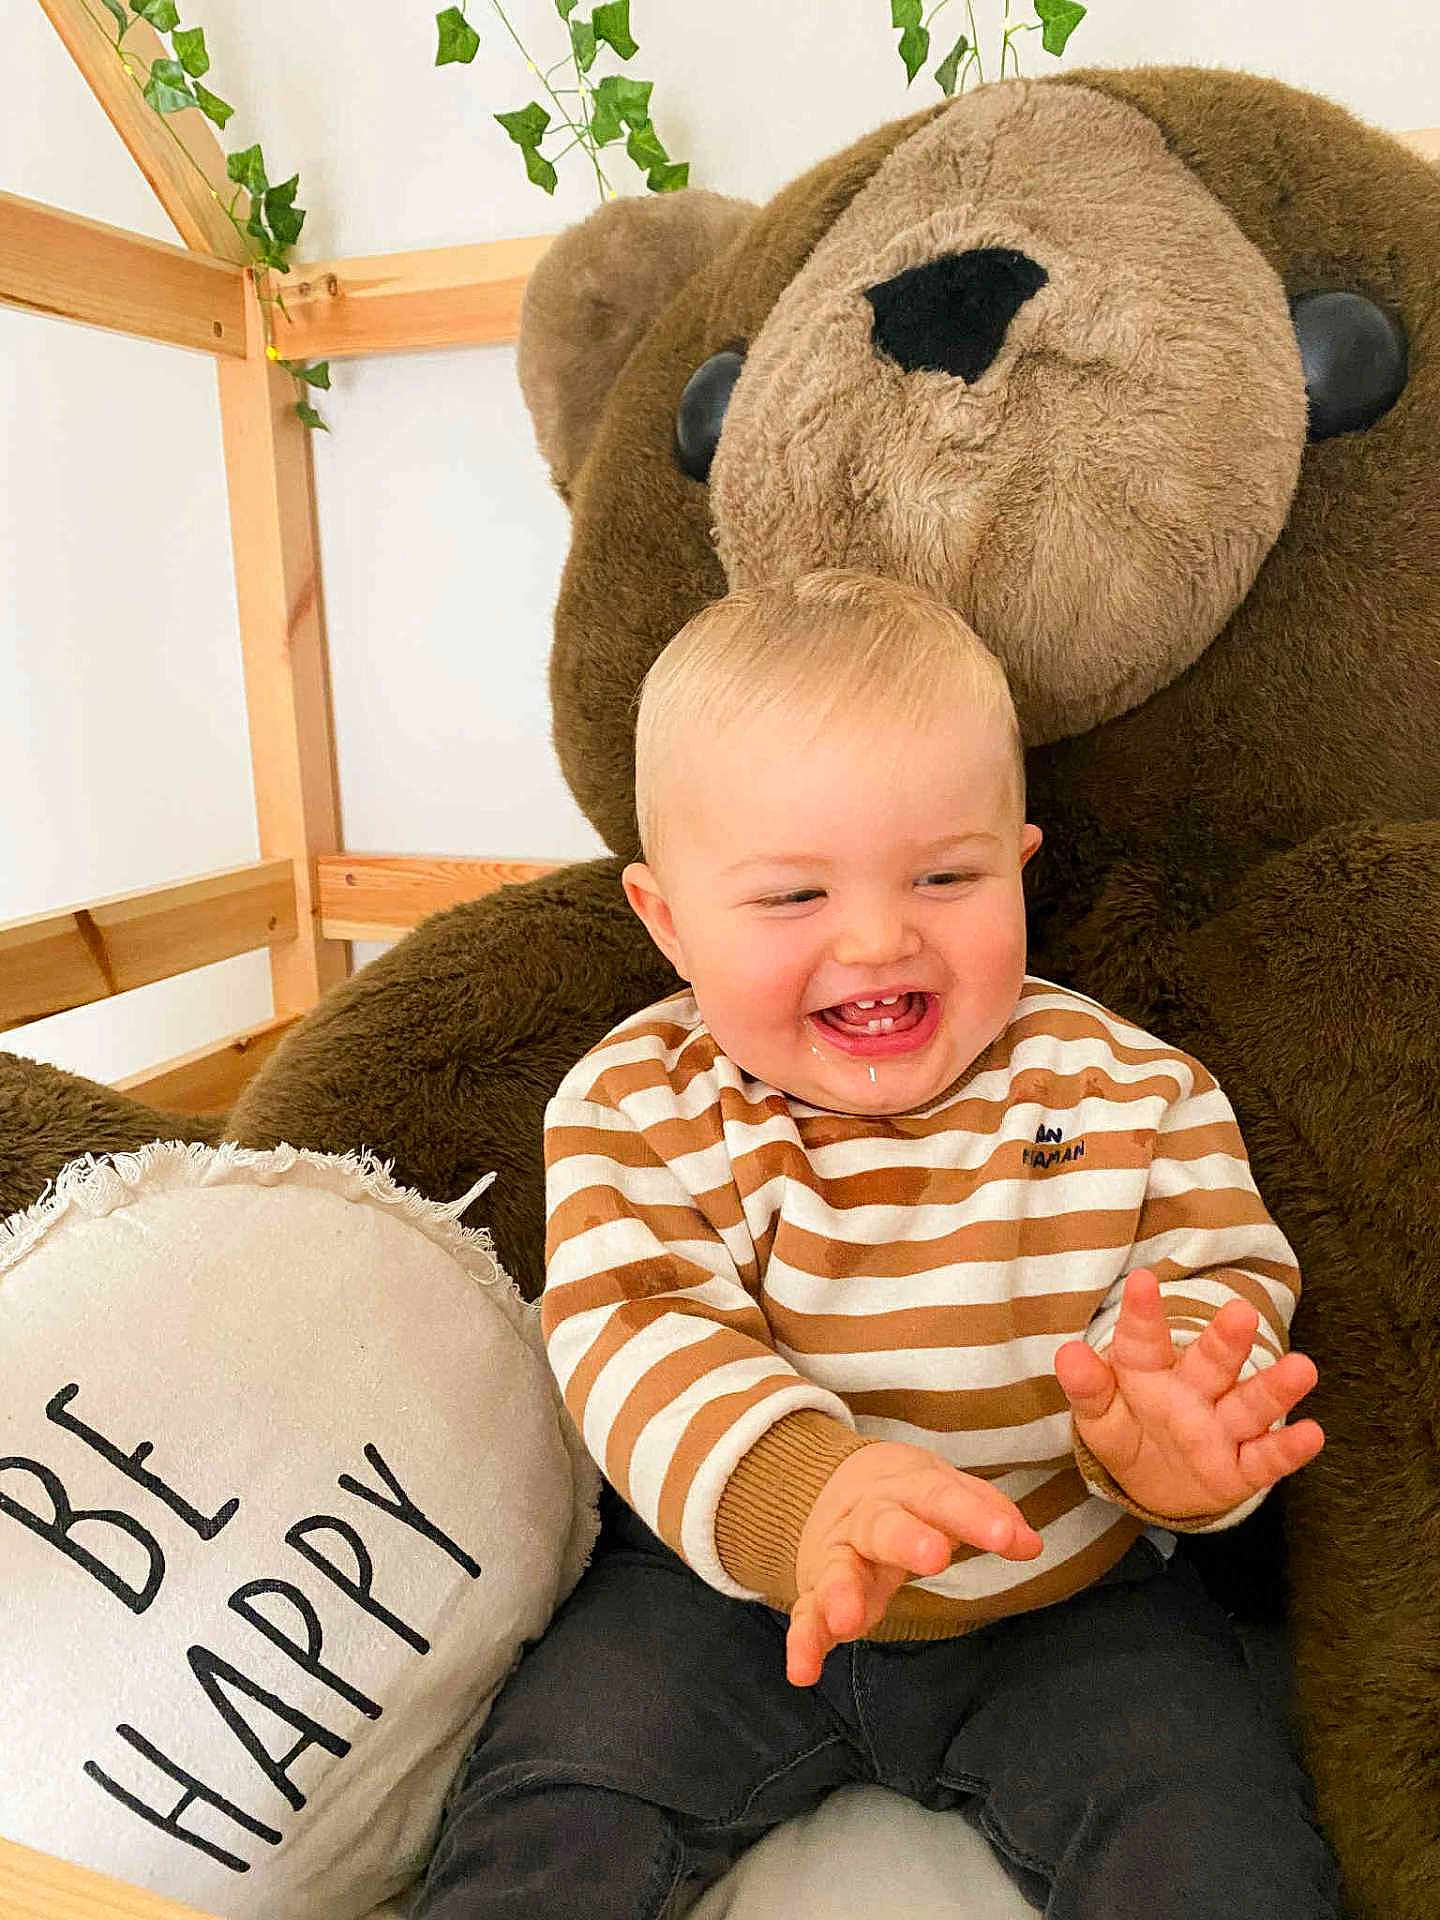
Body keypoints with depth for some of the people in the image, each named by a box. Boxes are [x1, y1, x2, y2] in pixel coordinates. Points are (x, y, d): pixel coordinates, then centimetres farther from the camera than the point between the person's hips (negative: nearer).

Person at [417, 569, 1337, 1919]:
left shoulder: (1130, 1092, -8)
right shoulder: (631, 1111, -12)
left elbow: (1222, 1285, -6)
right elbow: (638, 1338, -20)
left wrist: (1175, 1427, -30)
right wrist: (797, 1491, -40)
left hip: (1064, 1599, 1)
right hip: (723, 1579, 0)